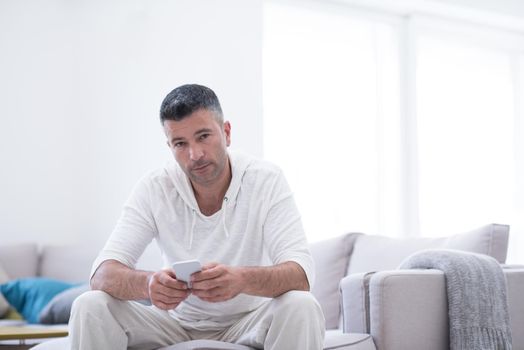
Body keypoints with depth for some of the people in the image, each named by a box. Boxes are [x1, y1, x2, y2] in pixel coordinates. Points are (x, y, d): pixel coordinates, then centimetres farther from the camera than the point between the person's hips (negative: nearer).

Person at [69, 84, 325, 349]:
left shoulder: (267, 181, -15)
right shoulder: (153, 188, -11)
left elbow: (300, 275, -26)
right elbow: (103, 274, -19)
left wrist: (242, 279, -48)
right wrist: (148, 284, -44)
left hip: (248, 322, -1)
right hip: (178, 323, 2)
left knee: (301, 307, -32)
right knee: (90, 306, -21)